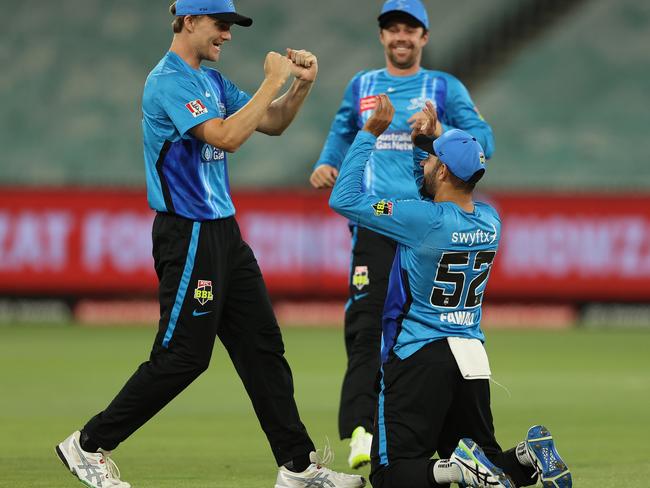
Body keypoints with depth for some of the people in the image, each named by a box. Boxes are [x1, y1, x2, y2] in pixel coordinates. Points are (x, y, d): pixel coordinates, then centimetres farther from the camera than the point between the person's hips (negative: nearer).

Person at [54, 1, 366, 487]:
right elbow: (226, 136, -26)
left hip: (223, 230, 10)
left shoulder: (212, 81, 15)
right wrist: (272, 82, -20)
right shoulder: (169, 81, -15)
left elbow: (272, 123, 16)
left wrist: (301, 84, -1)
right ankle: (89, 446, 3)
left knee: (262, 344, 8)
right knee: (183, 355, -8)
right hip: (188, 234, -10)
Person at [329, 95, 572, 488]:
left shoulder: (426, 221, -18)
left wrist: (369, 134, -7)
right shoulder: (490, 220, 4)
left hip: (420, 356, -7)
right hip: (474, 357, 7)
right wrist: (425, 142, 23)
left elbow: (345, 200, -12)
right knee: (482, 455, 18)